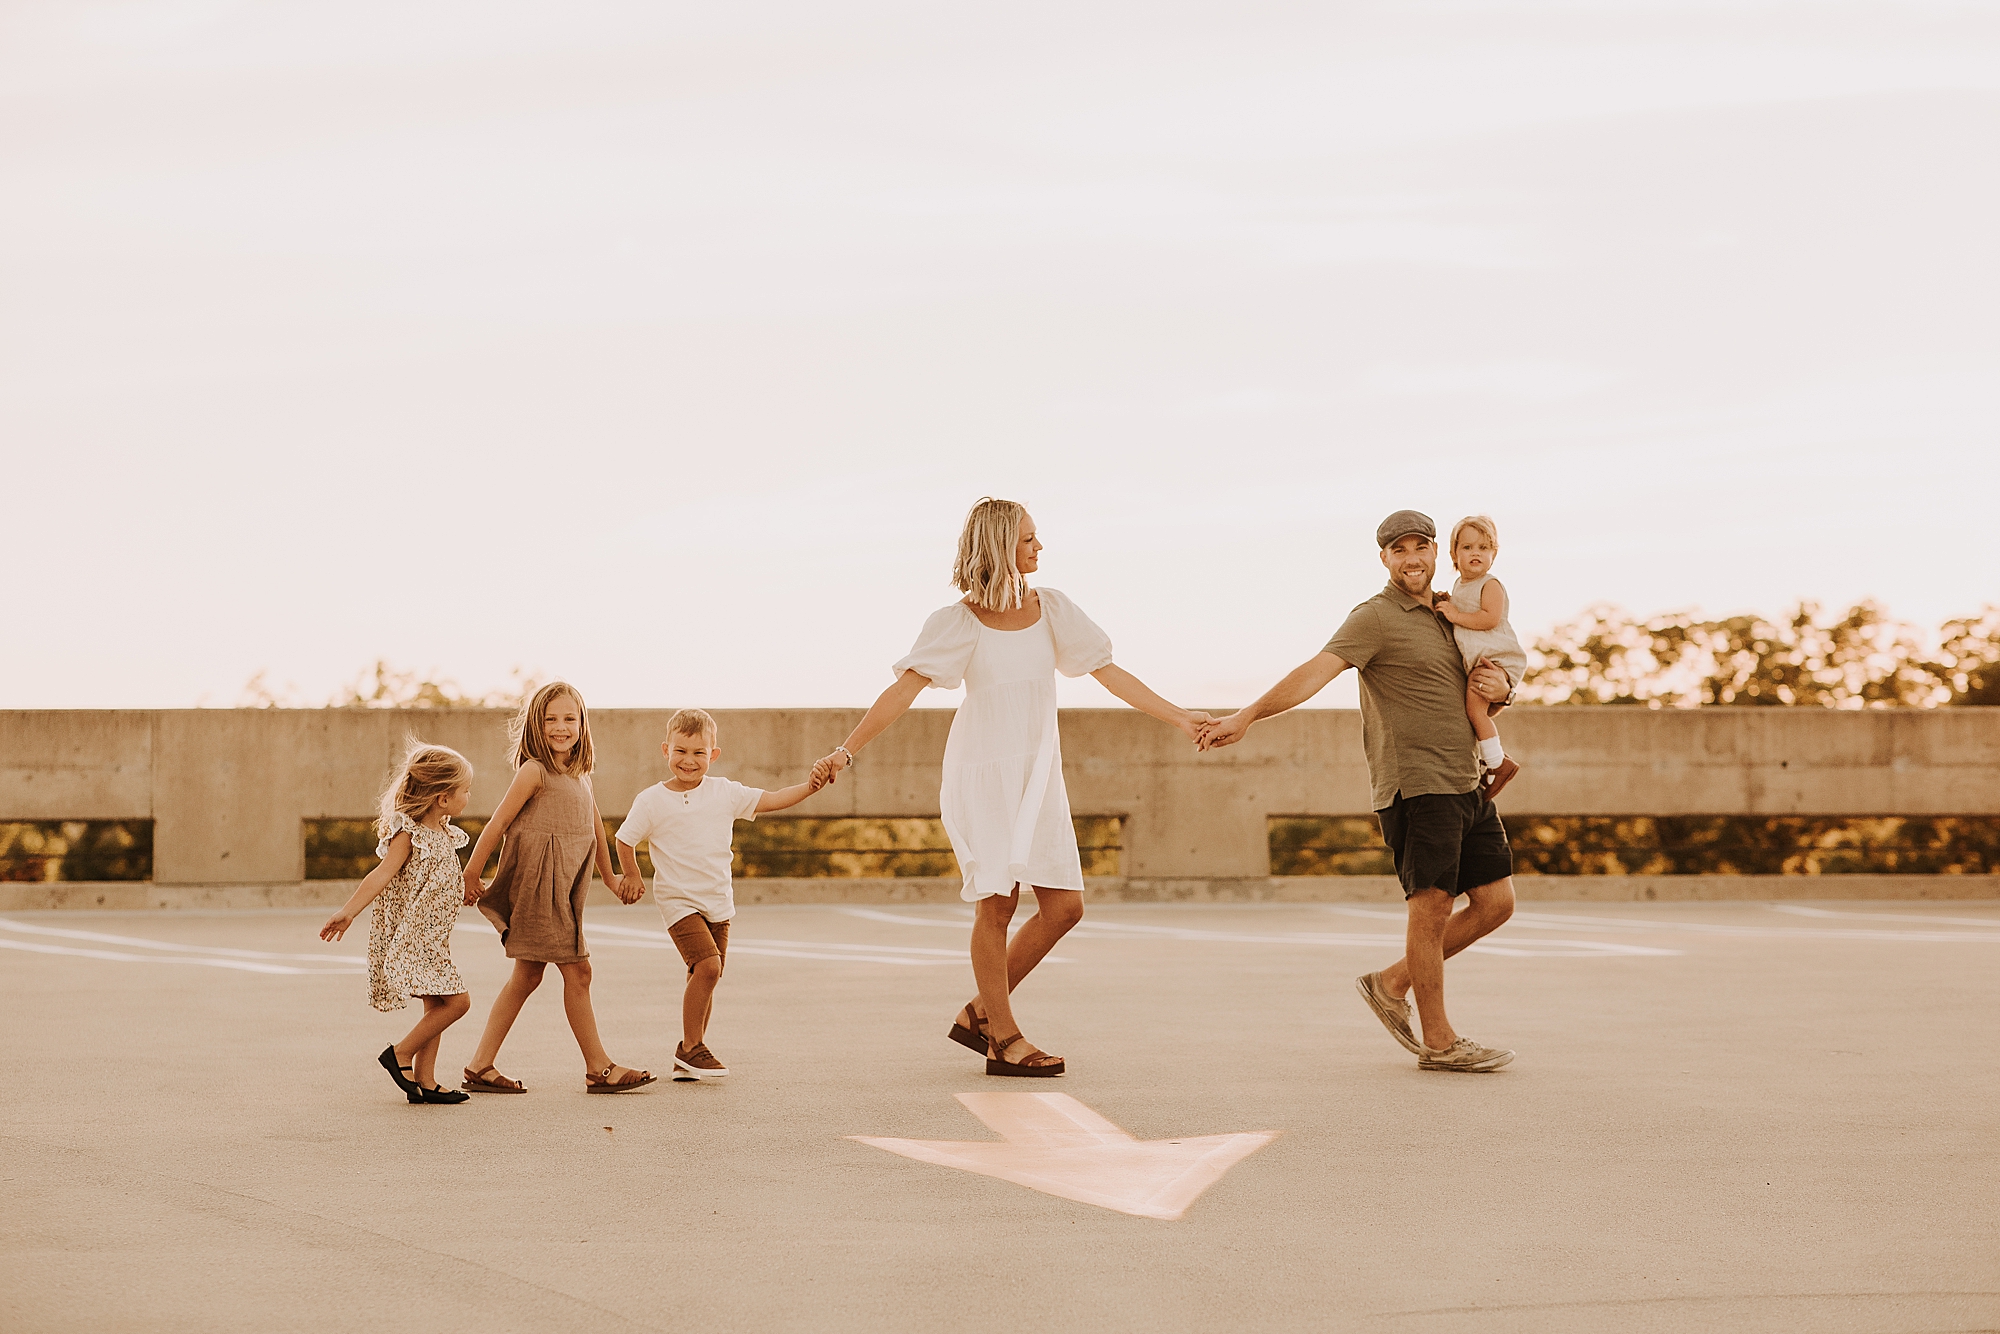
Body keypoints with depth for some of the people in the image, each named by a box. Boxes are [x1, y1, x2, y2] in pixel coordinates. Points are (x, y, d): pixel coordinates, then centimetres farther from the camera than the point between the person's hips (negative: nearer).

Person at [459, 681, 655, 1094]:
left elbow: (594, 827, 25)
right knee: (577, 972, -5)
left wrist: (610, 876, 33)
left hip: (563, 886, 9)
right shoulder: (534, 772, -10)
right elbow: (498, 823, -9)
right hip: (540, 878, -9)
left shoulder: (580, 775, 14)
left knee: (527, 976, 10)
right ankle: (599, 1069, 2)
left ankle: (481, 1067, 14)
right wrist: (472, 875, -7)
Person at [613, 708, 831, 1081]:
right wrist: (632, 876, 11)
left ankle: (688, 1058, 22)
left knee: (706, 979, 8)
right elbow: (625, 841, 6)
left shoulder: (725, 792, 1)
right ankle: (692, 1047, -8)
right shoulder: (651, 801, -6)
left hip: (719, 902, 4)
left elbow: (772, 800, -2)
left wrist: (809, 786, -14)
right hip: (679, 900, -4)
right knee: (707, 966, -22)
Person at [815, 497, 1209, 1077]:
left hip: (1038, 774, 5)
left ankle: (979, 1013, 15)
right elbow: (903, 691, -13)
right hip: (982, 773, -5)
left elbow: (1110, 675, 7)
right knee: (997, 903, -6)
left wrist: (1178, 717, 3)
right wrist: (847, 748, -22)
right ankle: (1004, 1041, 6)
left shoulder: (1051, 609, 5)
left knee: (1064, 905, 0)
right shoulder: (959, 623, -7)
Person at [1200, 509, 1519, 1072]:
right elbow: (1315, 672, -18)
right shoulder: (1375, 618, -5)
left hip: (1466, 785, 8)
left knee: (1495, 902, 7)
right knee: (1432, 906, -7)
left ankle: (1391, 984, 19)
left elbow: (1481, 700, 29)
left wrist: (1500, 688, 3)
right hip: (1415, 784, -8)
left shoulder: (1446, 618, 20)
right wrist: (1245, 717, -32)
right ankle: (1438, 1041, 4)